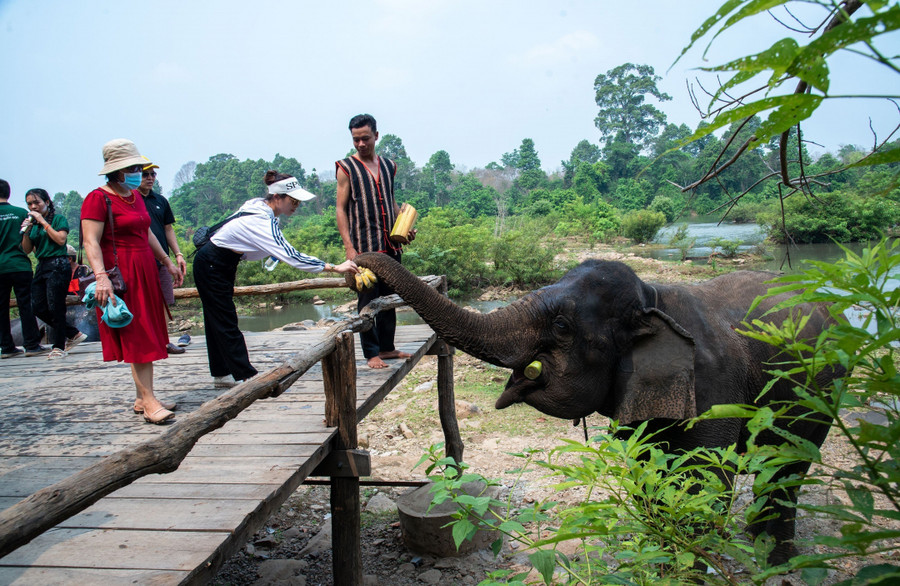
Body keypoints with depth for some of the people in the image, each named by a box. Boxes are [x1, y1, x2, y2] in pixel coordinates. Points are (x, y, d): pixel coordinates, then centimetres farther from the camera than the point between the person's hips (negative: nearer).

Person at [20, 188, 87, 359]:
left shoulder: (58, 218, 0)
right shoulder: (32, 223, 15)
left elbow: (61, 239, -15)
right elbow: (27, 250, 12)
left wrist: (43, 222, -11)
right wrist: (26, 232, -4)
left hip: (58, 266, -7)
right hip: (42, 266, 7)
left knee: (55, 307, -7)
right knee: (38, 308, 2)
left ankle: (59, 347, 3)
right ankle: (73, 334, 15)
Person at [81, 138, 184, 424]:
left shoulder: (135, 196, 17)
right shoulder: (98, 199, -10)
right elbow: (91, 242, -17)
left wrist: (168, 262, 26)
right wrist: (101, 276, -29)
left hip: (145, 272, 9)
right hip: (120, 275, -9)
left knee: (147, 337, 9)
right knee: (137, 337, -10)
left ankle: (142, 399, 17)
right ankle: (149, 401, -7)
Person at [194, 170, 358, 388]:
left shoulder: (259, 205, -3)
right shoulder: (263, 222, -31)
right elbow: (292, 256, -37)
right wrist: (335, 268, -38)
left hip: (221, 265, 10)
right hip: (211, 266, -10)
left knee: (219, 321, 12)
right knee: (226, 323, -5)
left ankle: (222, 374, 20)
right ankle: (246, 376, -2)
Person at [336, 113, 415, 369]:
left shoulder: (388, 166, 14)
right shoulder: (346, 168, 0)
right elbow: (341, 209, -4)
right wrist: (348, 247, -13)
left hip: (390, 245, 5)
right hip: (364, 246, -5)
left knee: (389, 297, 10)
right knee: (368, 299, -3)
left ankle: (387, 347, 21)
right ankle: (371, 353, 4)